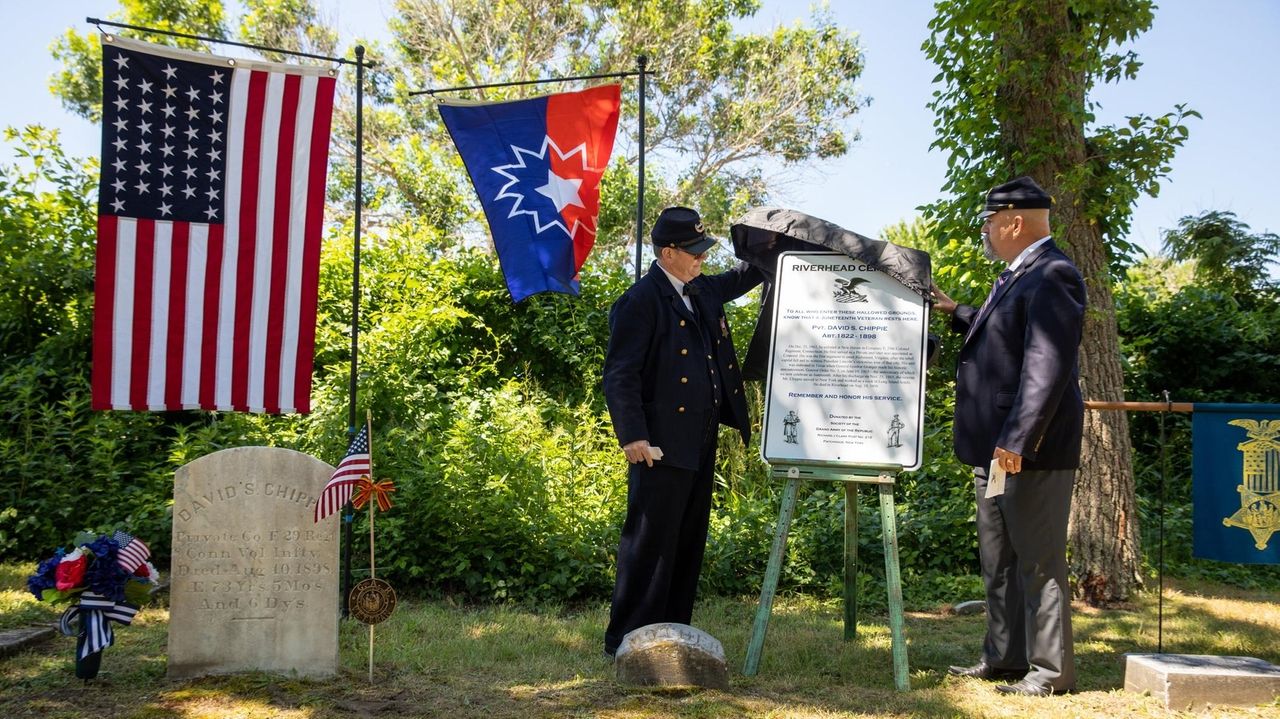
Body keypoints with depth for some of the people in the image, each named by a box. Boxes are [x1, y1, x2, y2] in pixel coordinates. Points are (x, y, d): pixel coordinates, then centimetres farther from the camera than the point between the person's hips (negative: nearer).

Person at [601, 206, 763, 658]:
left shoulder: (702, 291, 14)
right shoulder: (642, 301, -12)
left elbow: (738, 280, 37)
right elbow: (620, 374, -16)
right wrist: (632, 435, -23)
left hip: (701, 442, 9)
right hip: (663, 443, -9)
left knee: (689, 542, 13)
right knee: (650, 540, -5)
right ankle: (627, 640, 4)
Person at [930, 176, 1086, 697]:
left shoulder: (1052, 275, -16)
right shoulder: (1017, 276, 15)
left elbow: (1048, 365, -24)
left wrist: (1016, 440, -27)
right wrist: (958, 314, 33)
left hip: (1028, 449, -10)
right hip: (996, 446, 10)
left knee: (1038, 560, -2)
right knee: (999, 561, 16)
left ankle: (1051, 671, 7)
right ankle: (1004, 658, 27)